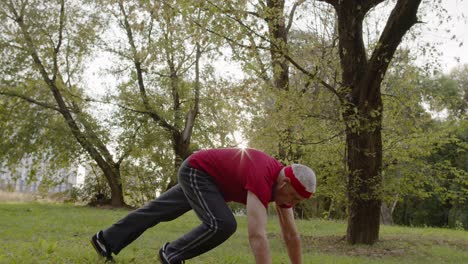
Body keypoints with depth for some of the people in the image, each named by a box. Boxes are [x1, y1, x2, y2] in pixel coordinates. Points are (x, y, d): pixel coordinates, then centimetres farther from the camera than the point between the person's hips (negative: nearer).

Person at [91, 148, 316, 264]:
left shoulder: (284, 182, -9)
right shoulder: (262, 181, -36)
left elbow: (291, 234, -2)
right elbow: (257, 236, -45)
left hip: (200, 175, 9)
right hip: (196, 171, -9)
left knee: (160, 210, 19)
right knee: (221, 224, -26)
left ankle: (106, 239, 33)